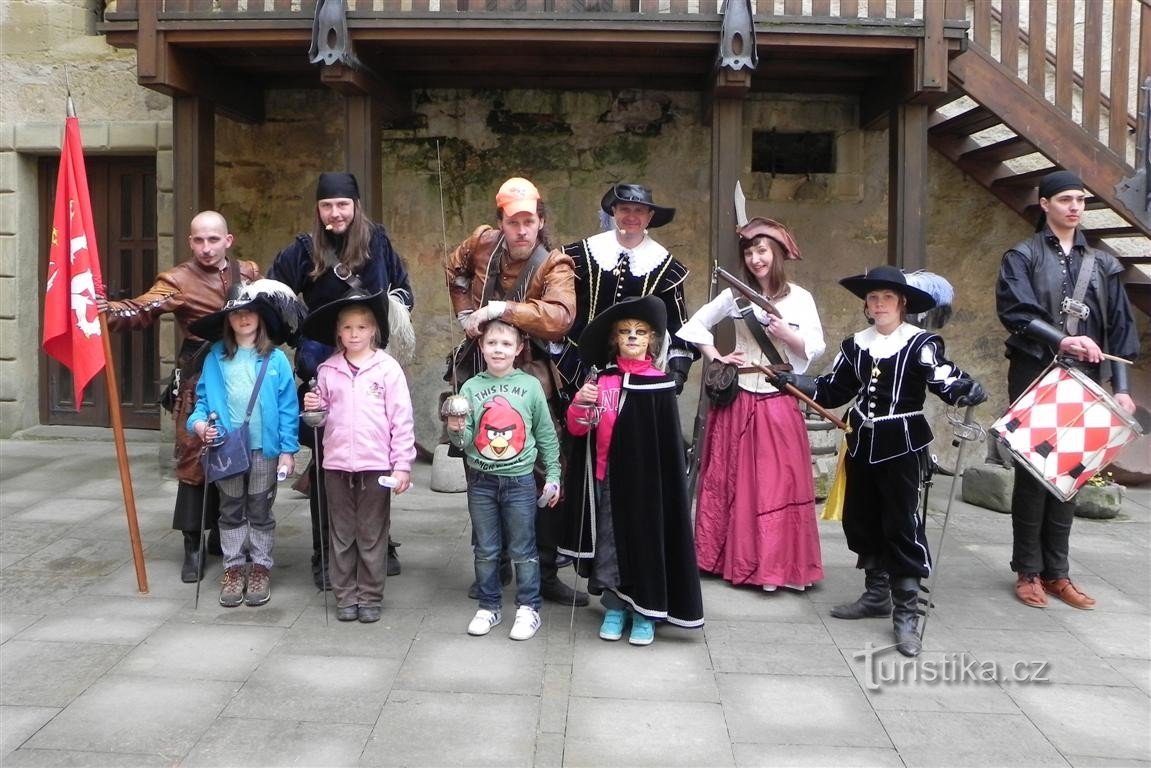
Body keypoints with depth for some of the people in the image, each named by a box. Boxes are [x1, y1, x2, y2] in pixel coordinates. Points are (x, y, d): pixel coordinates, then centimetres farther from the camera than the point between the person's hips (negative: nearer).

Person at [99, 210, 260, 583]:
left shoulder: (249, 272, 8)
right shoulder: (178, 279, -7)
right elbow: (144, 309, -22)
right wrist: (111, 311, -42)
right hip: (198, 378, -4)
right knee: (195, 458, -4)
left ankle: (222, 532, 28)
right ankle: (192, 546, 4)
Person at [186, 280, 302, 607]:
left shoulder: (275, 359, -5)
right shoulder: (215, 358, 2)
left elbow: (288, 406, -5)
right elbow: (203, 397, 7)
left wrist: (288, 450, -8)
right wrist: (199, 421, -13)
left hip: (264, 448, -2)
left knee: (260, 512, 10)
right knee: (231, 511, 13)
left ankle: (260, 569, 22)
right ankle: (234, 569, 24)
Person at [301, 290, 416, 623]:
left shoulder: (388, 367, -4)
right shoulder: (327, 369, 6)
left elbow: (402, 419, -5)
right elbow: (324, 416, 15)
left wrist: (403, 465, -9)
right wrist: (313, 407, -8)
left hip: (376, 465, -3)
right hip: (336, 463, 3)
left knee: (372, 536, 7)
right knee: (342, 534, 11)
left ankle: (370, 597, 18)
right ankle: (345, 596, 22)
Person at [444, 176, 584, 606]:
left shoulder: (554, 265, -13)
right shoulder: (482, 244, -1)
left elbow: (559, 317, -32)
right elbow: (454, 269, 22)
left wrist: (502, 309, -34)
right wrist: (465, 313, 9)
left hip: (529, 380, -4)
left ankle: (546, 574, 13)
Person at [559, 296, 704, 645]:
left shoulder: (660, 384, -5)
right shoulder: (603, 379, 2)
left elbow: (669, 443, -5)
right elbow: (576, 429, 3)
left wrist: (663, 481, -8)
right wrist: (581, 403, -16)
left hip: (644, 477, -3)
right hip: (606, 477, 3)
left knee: (645, 540, 5)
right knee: (608, 541, 11)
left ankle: (645, 613, 19)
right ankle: (614, 608, 26)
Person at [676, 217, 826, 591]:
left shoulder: (800, 298, 1)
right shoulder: (735, 295, 4)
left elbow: (816, 348, 0)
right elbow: (695, 324, 12)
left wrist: (787, 334, -16)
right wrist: (716, 358, 2)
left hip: (779, 403, -1)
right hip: (737, 401, 2)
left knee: (778, 483, -1)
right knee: (732, 480, 6)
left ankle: (776, 565, 7)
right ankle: (733, 558, 17)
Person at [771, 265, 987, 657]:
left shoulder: (920, 343, -10)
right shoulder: (856, 344, 7)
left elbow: (945, 381, -23)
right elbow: (831, 390, 8)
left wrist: (967, 390, -44)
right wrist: (789, 379, -1)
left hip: (903, 446, -6)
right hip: (863, 444, 6)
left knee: (903, 525, -5)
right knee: (862, 520, 13)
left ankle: (906, 614, 4)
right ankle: (877, 595, 30)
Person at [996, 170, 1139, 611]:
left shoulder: (1101, 264, 14)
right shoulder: (1023, 257, 2)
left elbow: (1119, 327, 11)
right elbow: (1015, 311, -12)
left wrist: (1120, 386, 2)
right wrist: (1062, 341, -25)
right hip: (1035, 376, -4)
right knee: (1032, 472, -1)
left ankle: (1057, 572, 13)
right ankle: (1028, 572, 8)